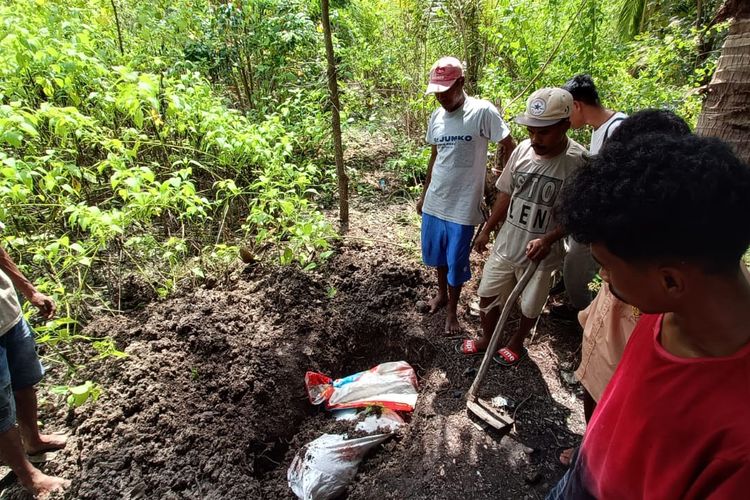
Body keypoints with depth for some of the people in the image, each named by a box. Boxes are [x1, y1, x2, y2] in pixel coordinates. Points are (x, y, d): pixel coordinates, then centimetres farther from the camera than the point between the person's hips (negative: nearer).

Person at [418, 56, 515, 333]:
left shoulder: (483, 111, -14)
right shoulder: (436, 117, 4)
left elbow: (510, 148, -7)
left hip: (463, 205, -5)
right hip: (434, 202, 6)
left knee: (456, 261, 8)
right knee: (437, 253, 20)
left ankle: (452, 309, 31)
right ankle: (441, 293, 46)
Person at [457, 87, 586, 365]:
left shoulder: (578, 161, -20)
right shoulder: (523, 149, -7)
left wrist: (548, 239, -28)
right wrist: (487, 230, 10)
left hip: (540, 253, -4)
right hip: (505, 244, 4)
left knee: (530, 307, 17)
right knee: (488, 296, 17)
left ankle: (516, 344, 46)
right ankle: (486, 339, 43)